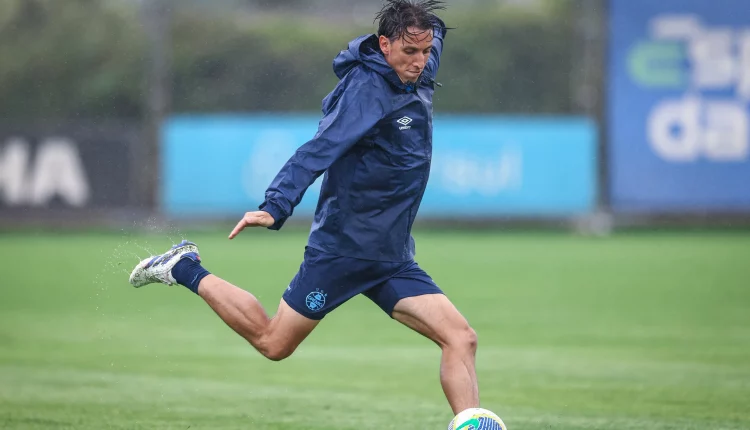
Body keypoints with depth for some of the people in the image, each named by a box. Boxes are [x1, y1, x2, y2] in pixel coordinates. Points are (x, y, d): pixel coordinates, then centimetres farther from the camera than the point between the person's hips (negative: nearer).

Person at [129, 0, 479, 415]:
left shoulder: (418, 79, 5)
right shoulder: (368, 89, -20)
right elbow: (318, 151, -32)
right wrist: (276, 207, -40)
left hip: (393, 259, 7)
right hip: (342, 251, -7)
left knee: (461, 338, -8)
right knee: (272, 342, 5)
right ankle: (184, 270, 21)